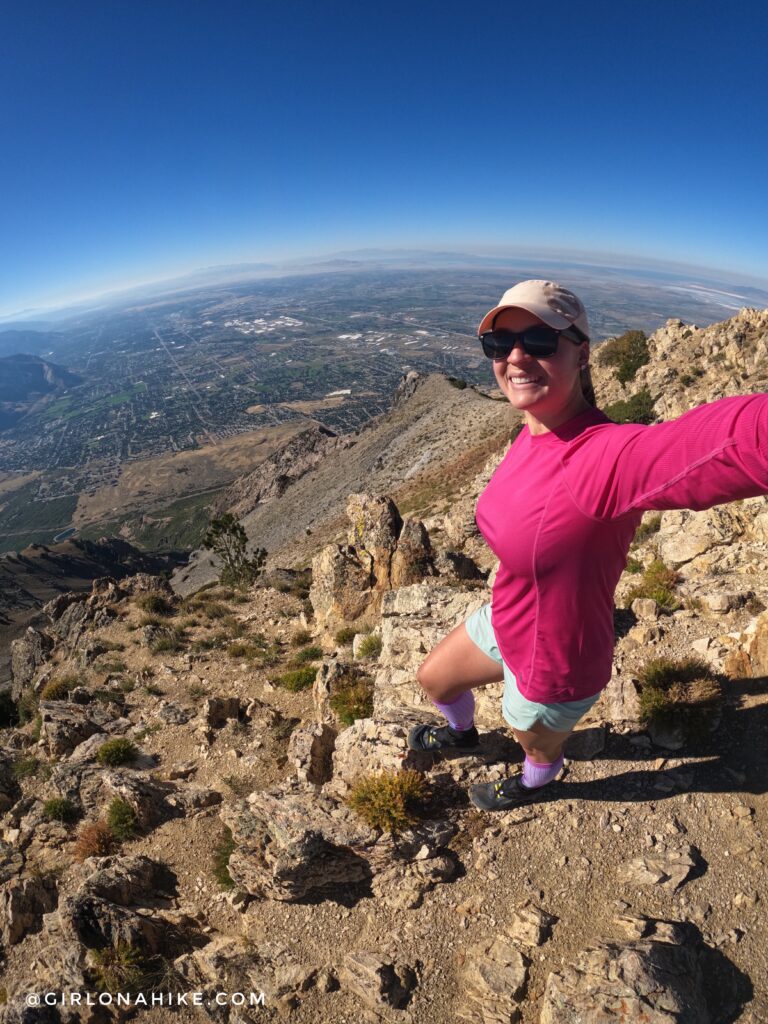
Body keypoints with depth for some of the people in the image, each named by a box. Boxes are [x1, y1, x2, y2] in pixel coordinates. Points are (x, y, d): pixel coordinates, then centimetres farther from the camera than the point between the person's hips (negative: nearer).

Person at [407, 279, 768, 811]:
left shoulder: (606, 457, -40)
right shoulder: (534, 434, -14)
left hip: (552, 668, -6)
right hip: (504, 623, 6)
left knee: (538, 747, 29)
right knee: (434, 679, 30)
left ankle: (535, 784, 69)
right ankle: (462, 733, 66)